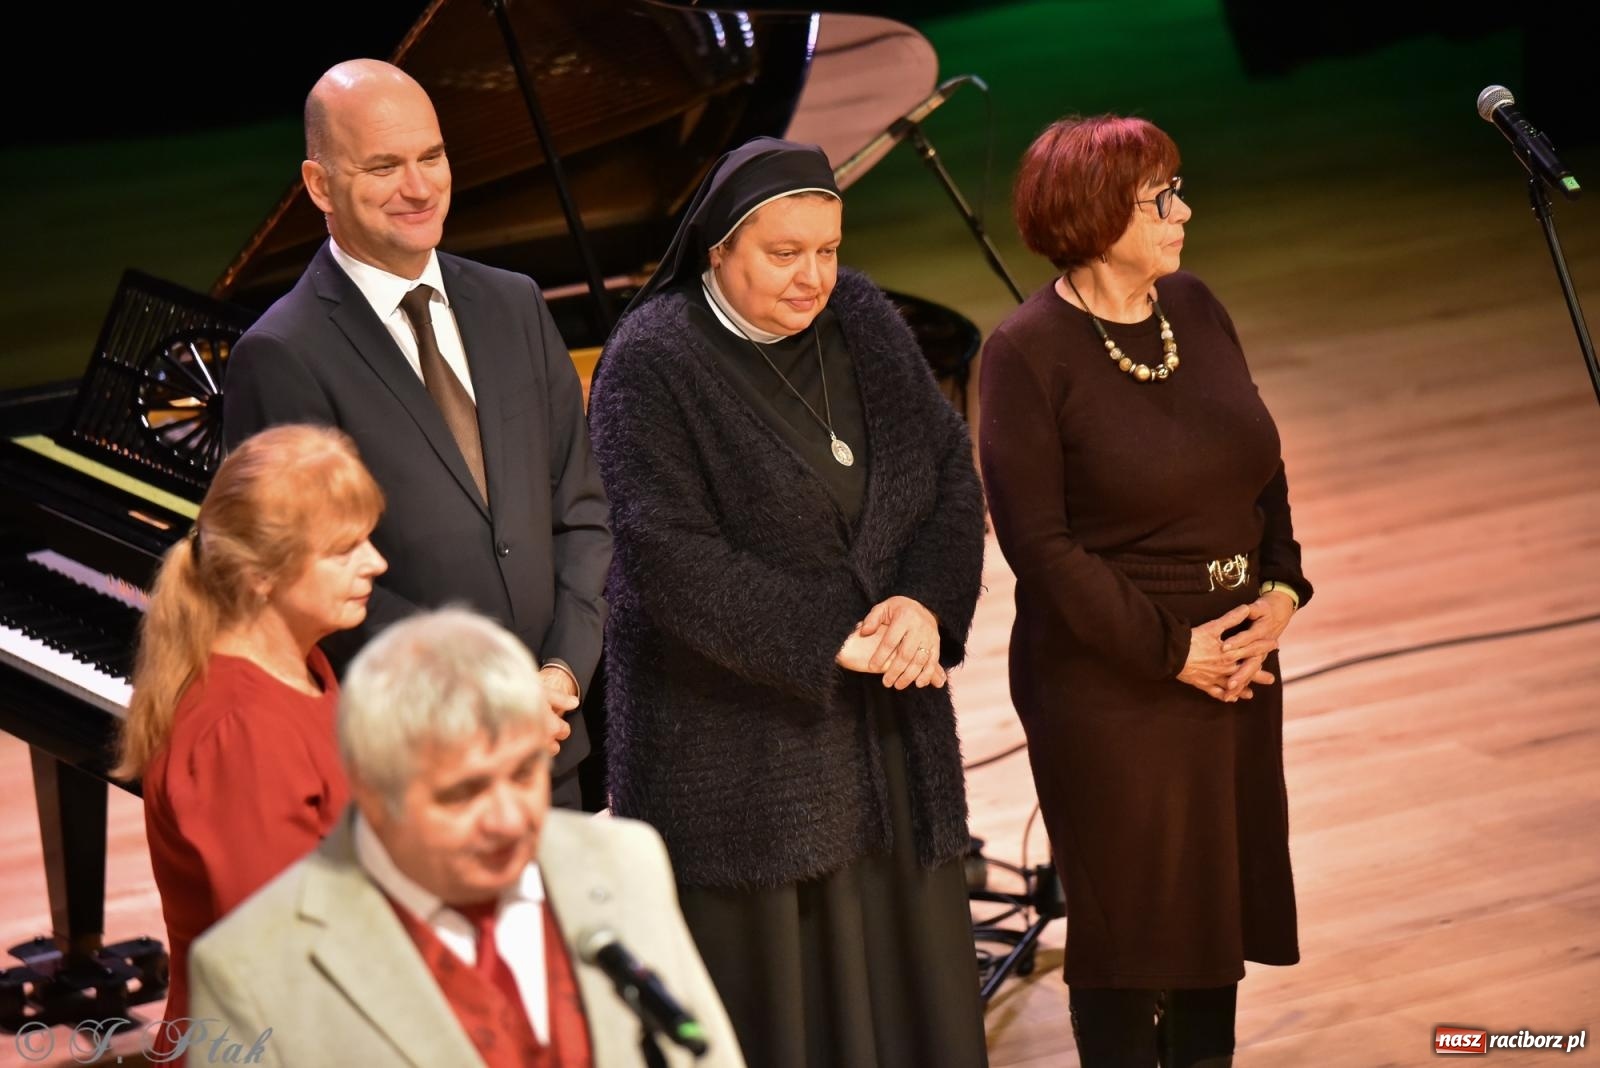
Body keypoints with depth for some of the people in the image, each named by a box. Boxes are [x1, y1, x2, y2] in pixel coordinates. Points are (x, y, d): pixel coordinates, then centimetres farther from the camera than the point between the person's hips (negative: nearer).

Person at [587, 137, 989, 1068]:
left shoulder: (864, 322, 4)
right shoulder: (652, 364, -13)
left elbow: (952, 475, 3)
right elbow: (670, 557, -21)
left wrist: (927, 604, -15)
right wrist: (829, 642, -22)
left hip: (887, 728, 5)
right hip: (738, 738, -5)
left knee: (898, 980, 12)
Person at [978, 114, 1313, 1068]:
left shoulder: (1195, 308, 5)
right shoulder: (1029, 354, -14)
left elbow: (1261, 461, 12)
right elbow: (1041, 544, -16)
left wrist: (1280, 587, -3)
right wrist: (1172, 649, -16)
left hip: (1238, 661, 6)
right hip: (1112, 686, -6)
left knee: (1223, 894, 15)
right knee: (1130, 917, 5)